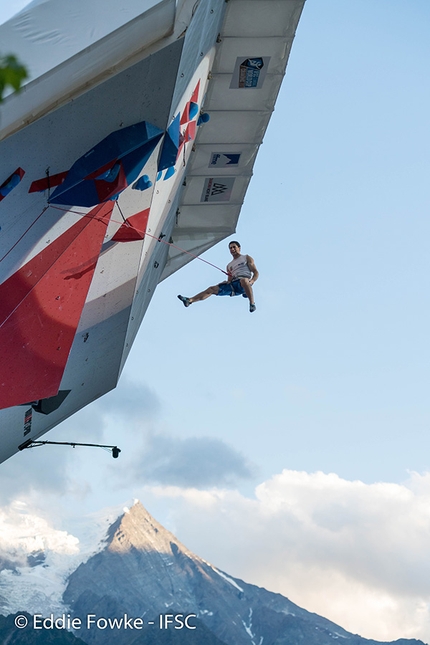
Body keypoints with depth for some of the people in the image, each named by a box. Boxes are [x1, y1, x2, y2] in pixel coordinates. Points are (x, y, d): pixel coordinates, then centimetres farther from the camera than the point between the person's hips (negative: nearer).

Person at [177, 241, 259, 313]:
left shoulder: (247, 258, 17)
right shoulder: (229, 265, 32)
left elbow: (256, 273, 7)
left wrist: (251, 281, -14)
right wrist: (227, 282, 3)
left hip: (245, 281, -6)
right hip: (233, 284, 6)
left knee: (243, 280, -43)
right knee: (211, 289, -7)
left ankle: (252, 303, -34)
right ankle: (189, 300, -12)